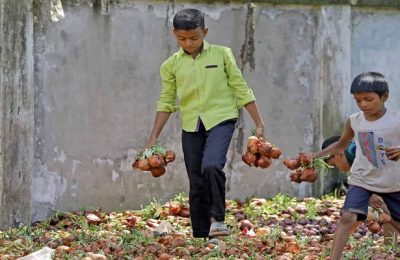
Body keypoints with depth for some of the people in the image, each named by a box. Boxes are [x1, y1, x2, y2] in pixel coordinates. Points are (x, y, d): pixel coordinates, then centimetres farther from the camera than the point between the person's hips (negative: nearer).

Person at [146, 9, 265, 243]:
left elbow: (242, 90, 4)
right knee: (196, 185, 4)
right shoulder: (171, 65, 5)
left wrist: (259, 124, 2)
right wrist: (154, 138, 7)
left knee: (211, 166, -28)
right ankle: (201, 238, 12)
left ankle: (218, 219, -15)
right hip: (191, 126, 3)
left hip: (221, 119, -3)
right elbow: (166, 102, 12)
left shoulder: (222, 55, 0)